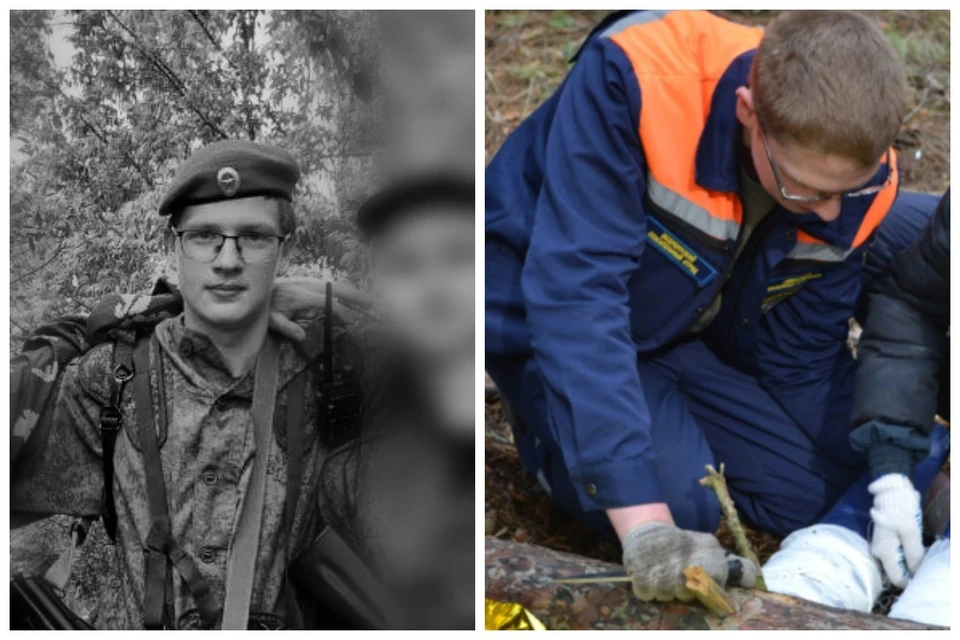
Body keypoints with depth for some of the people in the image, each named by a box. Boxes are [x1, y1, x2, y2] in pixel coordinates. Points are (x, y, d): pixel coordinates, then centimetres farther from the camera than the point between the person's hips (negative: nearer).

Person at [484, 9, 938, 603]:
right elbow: (573, 296, -43)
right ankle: (551, 424, 8)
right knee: (682, 505, -23)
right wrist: (644, 523, -47)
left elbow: (802, 362, -8)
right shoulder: (632, 78, -38)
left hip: (705, 316, 4)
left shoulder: (856, 180, -21)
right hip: (551, 319, -4)